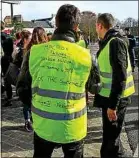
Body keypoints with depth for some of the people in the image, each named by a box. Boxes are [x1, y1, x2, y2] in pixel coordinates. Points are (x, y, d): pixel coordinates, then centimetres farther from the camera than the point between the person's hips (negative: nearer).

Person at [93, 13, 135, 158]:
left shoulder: (115, 42, -18)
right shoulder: (108, 42, 11)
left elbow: (120, 76, -24)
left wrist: (113, 104, -24)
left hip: (115, 98, -9)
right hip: (109, 96, 9)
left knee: (110, 139, 1)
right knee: (110, 135, 21)